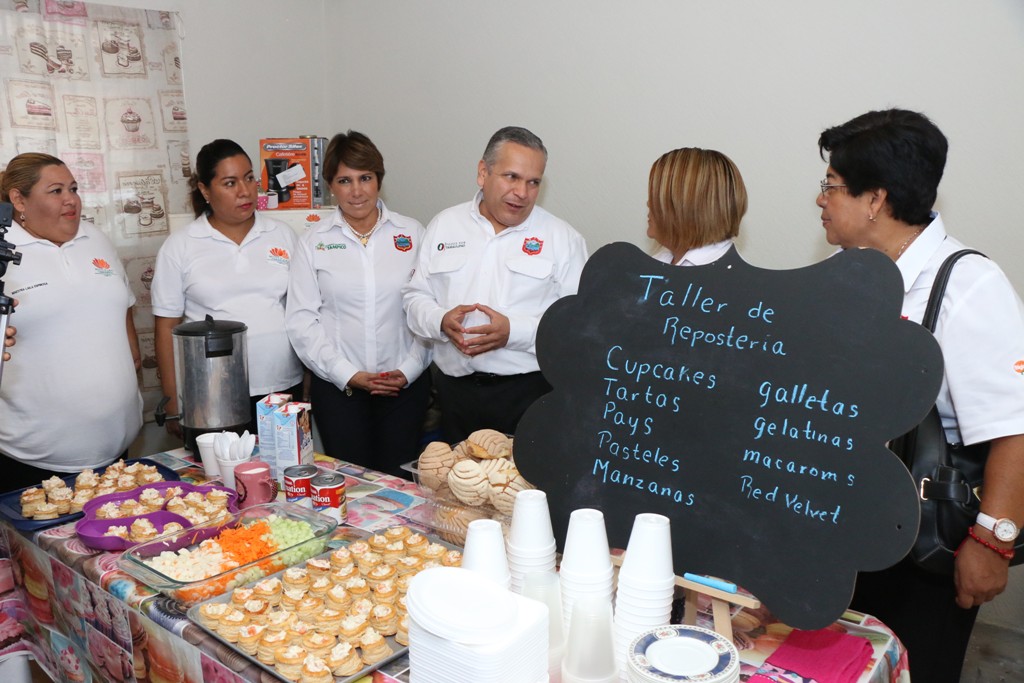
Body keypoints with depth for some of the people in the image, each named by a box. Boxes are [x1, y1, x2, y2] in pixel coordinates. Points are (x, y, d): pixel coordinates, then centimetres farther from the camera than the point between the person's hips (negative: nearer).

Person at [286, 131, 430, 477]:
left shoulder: (411, 233, 3)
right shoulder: (314, 242, 3)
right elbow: (301, 321, -1)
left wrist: (409, 370, -7)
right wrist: (348, 375, -8)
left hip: (406, 384, 0)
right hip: (337, 387, 0)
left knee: (398, 481, 4)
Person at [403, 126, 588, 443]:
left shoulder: (563, 238, 1)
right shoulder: (444, 225, 10)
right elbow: (416, 297, 12)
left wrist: (513, 332, -19)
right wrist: (441, 321, -10)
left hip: (529, 393, -2)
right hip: (455, 390, 3)